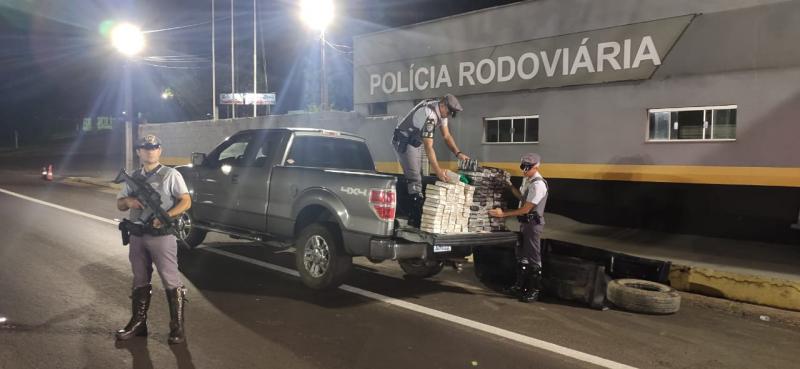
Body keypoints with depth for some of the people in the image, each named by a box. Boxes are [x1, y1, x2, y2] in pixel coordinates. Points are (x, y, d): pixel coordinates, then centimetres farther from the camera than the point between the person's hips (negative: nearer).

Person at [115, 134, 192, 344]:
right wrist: (128, 201, -5)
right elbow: (119, 204, 18)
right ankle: (138, 323, 27)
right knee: (140, 282, 15)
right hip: (137, 237, 6)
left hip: (162, 237, -5)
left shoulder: (171, 175, -2)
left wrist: (166, 216, -21)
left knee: (171, 282, -4)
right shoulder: (133, 178, 13)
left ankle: (177, 327, 3)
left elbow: (186, 202, -7)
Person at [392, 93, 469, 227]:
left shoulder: (441, 110, -3)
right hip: (404, 140, -10)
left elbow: (446, 135, 5)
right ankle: (417, 220, -20)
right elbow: (428, 147, -34)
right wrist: (438, 170, -37)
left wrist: (458, 153, -6)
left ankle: (413, 216, 15)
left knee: (418, 177, 10)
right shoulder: (429, 115, -32)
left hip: (416, 141, 10)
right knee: (415, 179, -17)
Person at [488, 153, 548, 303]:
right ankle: (520, 286, 28)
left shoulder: (538, 185, -22)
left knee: (533, 258, 0)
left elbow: (526, 209, -23)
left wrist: (503, 214, -20)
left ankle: (534, 291, 10)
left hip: (533, 223, -10)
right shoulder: (526, 179, 7)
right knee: (521, 255, 17)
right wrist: (509, 185, 9)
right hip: (525, 222, 10)